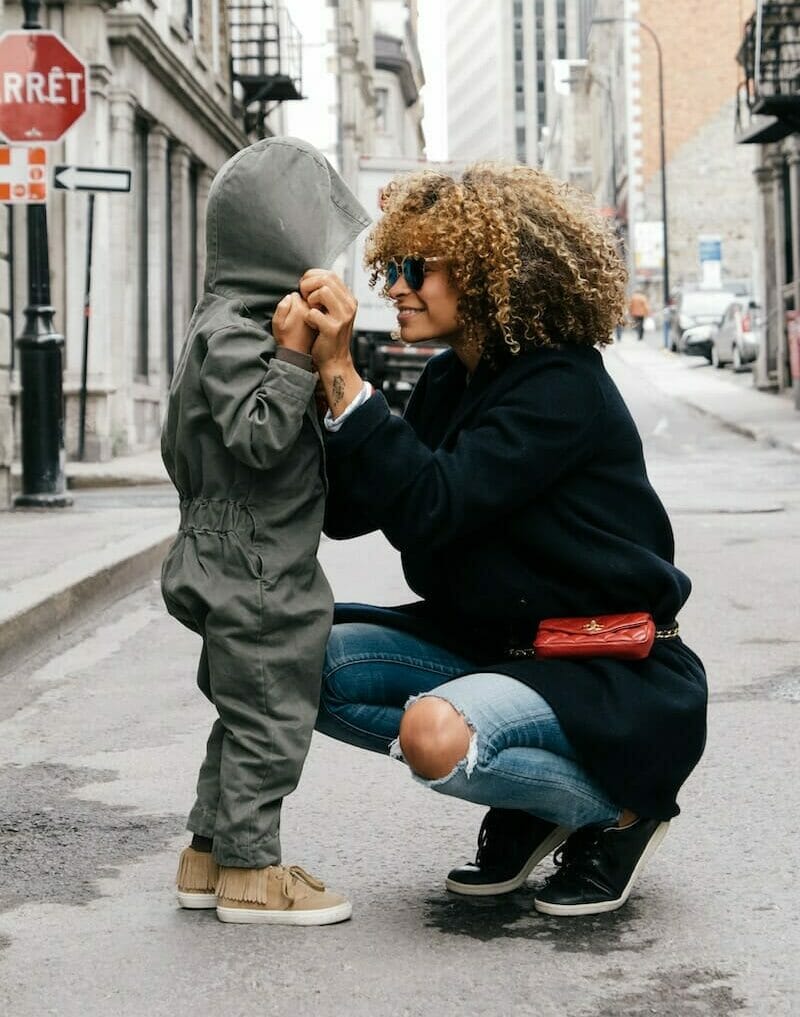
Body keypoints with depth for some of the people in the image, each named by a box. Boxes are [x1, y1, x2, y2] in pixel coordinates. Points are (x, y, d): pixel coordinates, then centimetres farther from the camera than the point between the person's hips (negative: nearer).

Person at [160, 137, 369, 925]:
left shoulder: (232, 324, 14)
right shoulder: (231, 332, -18)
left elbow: (178, 450, 19)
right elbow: (257, 438, -26)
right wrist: (294, 357, -28)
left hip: (242, 565, 11)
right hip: (254, 570, -11)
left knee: (247, 713, 17)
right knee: (268, 715, -2)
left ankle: (210, 855, 25)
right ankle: (249, 870, 8)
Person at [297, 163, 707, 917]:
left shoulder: (562, 388, -20)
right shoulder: (447, 381, 6)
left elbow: (431, 509, -30)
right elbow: (346, 511, 1)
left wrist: (342, 374, -29)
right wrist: (315, 373, -10)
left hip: (611, 676, -9)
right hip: (491, 643, 9)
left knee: (435, 733, -34)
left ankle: (619, 811, -4)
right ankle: (525, 803, 5)